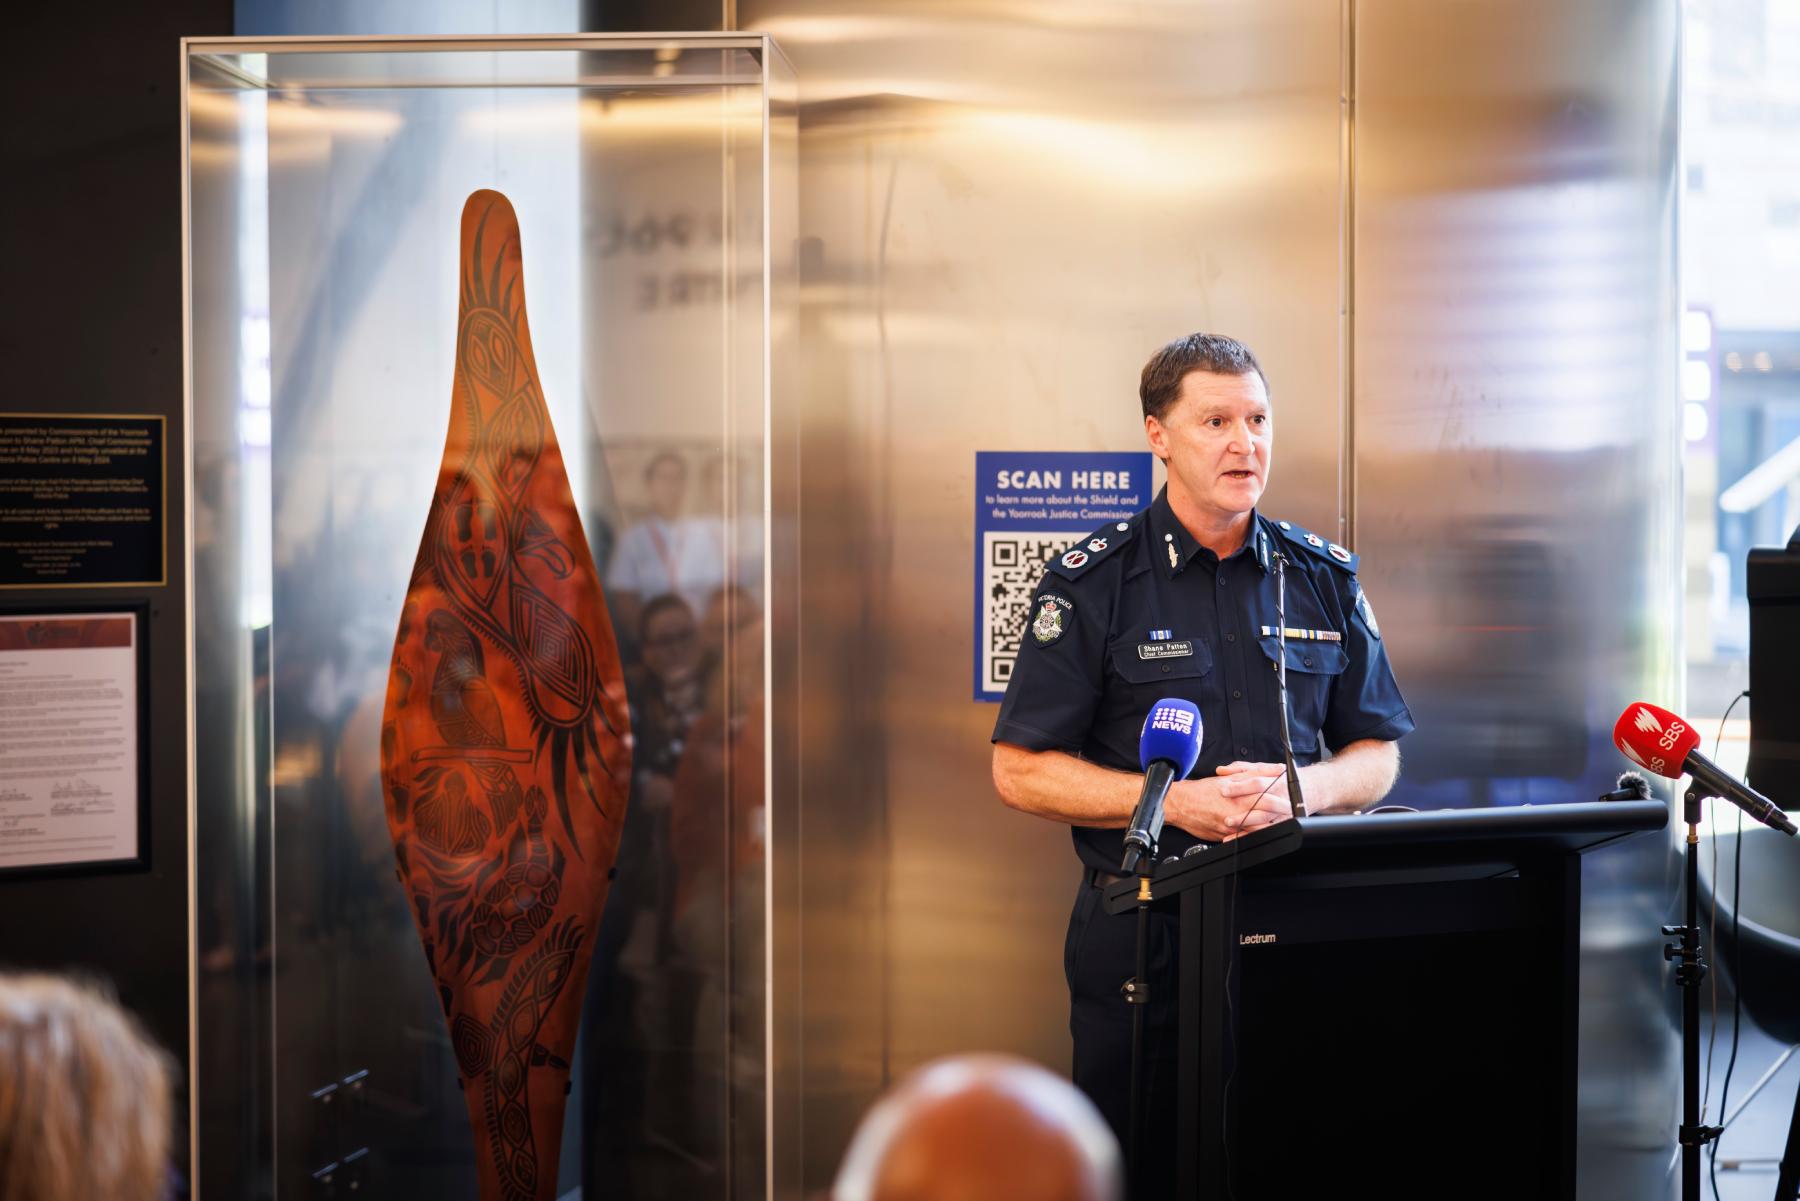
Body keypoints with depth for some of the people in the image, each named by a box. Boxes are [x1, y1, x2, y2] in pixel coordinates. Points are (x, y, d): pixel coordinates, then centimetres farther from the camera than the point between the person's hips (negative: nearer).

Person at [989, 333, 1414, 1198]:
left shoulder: (1325, 578, 9)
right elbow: (1022, 771, -4)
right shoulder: (1092, 584, -2)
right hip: (1140, 926, -2)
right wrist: (1177, 801, -15)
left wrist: (1297, 789, -10)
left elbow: (1377, 756, 12)